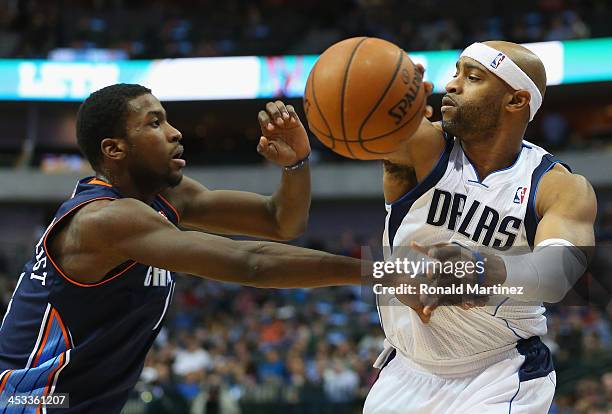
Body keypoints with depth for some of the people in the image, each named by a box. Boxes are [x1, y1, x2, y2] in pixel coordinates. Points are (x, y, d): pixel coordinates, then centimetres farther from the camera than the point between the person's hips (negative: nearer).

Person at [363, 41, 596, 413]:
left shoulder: (563, 188, -13)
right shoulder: (425, 148, -9)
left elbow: (562, 269, -33)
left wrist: (488, 273, -54)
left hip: (501, 381, -2)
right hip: (407, 370, 3)